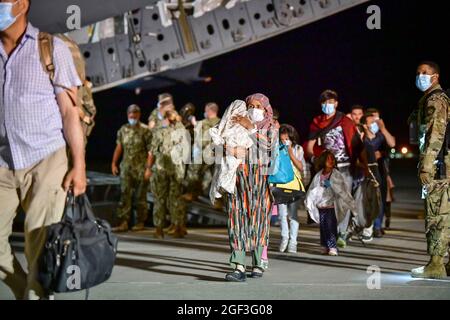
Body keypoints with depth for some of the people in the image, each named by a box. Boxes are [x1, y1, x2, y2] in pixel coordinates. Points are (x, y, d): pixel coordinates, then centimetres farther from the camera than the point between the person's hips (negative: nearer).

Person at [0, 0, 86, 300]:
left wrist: (79, 165, -7)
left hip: (46, 161, -3)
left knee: (40, 244, -4)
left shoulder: (52, 48, -2)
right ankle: (25, 290, 24)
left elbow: (70, 111, -2)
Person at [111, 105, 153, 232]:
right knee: (125, 195, -3)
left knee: (140, 196, 4)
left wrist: (148, 168, -14)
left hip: (141, 168, -4)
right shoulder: (123, 130, 10)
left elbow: (150, 150, -8)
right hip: (126, 167, 4)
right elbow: (119, 147, 14)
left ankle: (140, 222, 14)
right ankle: (123, 223, -3)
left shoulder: (145, 130, -5)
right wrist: (114, 163, 10)